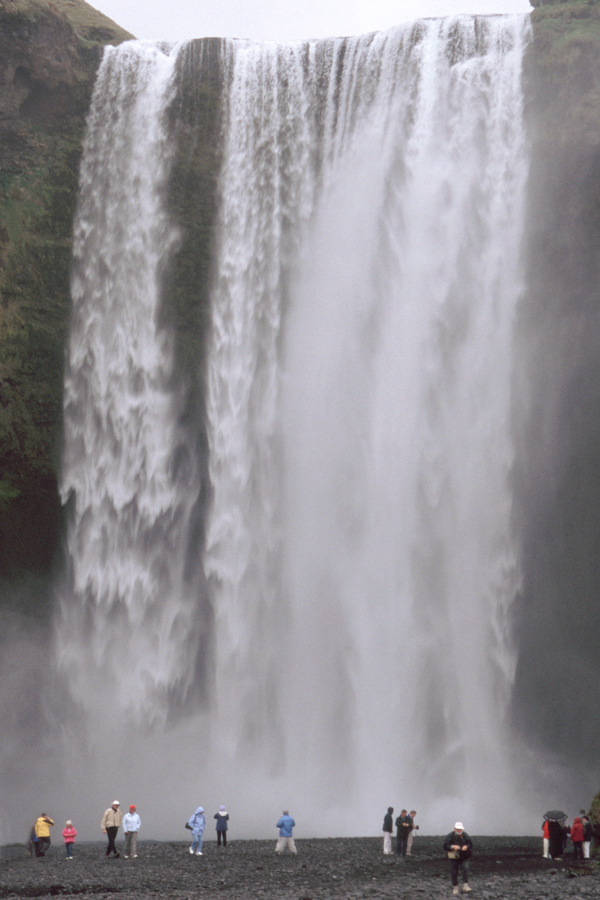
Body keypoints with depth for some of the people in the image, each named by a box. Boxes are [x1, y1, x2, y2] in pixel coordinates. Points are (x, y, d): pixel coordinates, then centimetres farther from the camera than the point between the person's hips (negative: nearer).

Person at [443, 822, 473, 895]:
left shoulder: (465, 835, -1)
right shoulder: (450, 836, -8)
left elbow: (470, 843, 5)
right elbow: (445, 846, -12)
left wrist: (466, 846, -17)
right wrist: (453, 846, -28)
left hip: (463, 857, 1)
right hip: (454, 857, -1)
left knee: (466, 869, -18)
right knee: (454, 872, 3)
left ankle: (465, 886, -16)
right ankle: (455, 887, 18)